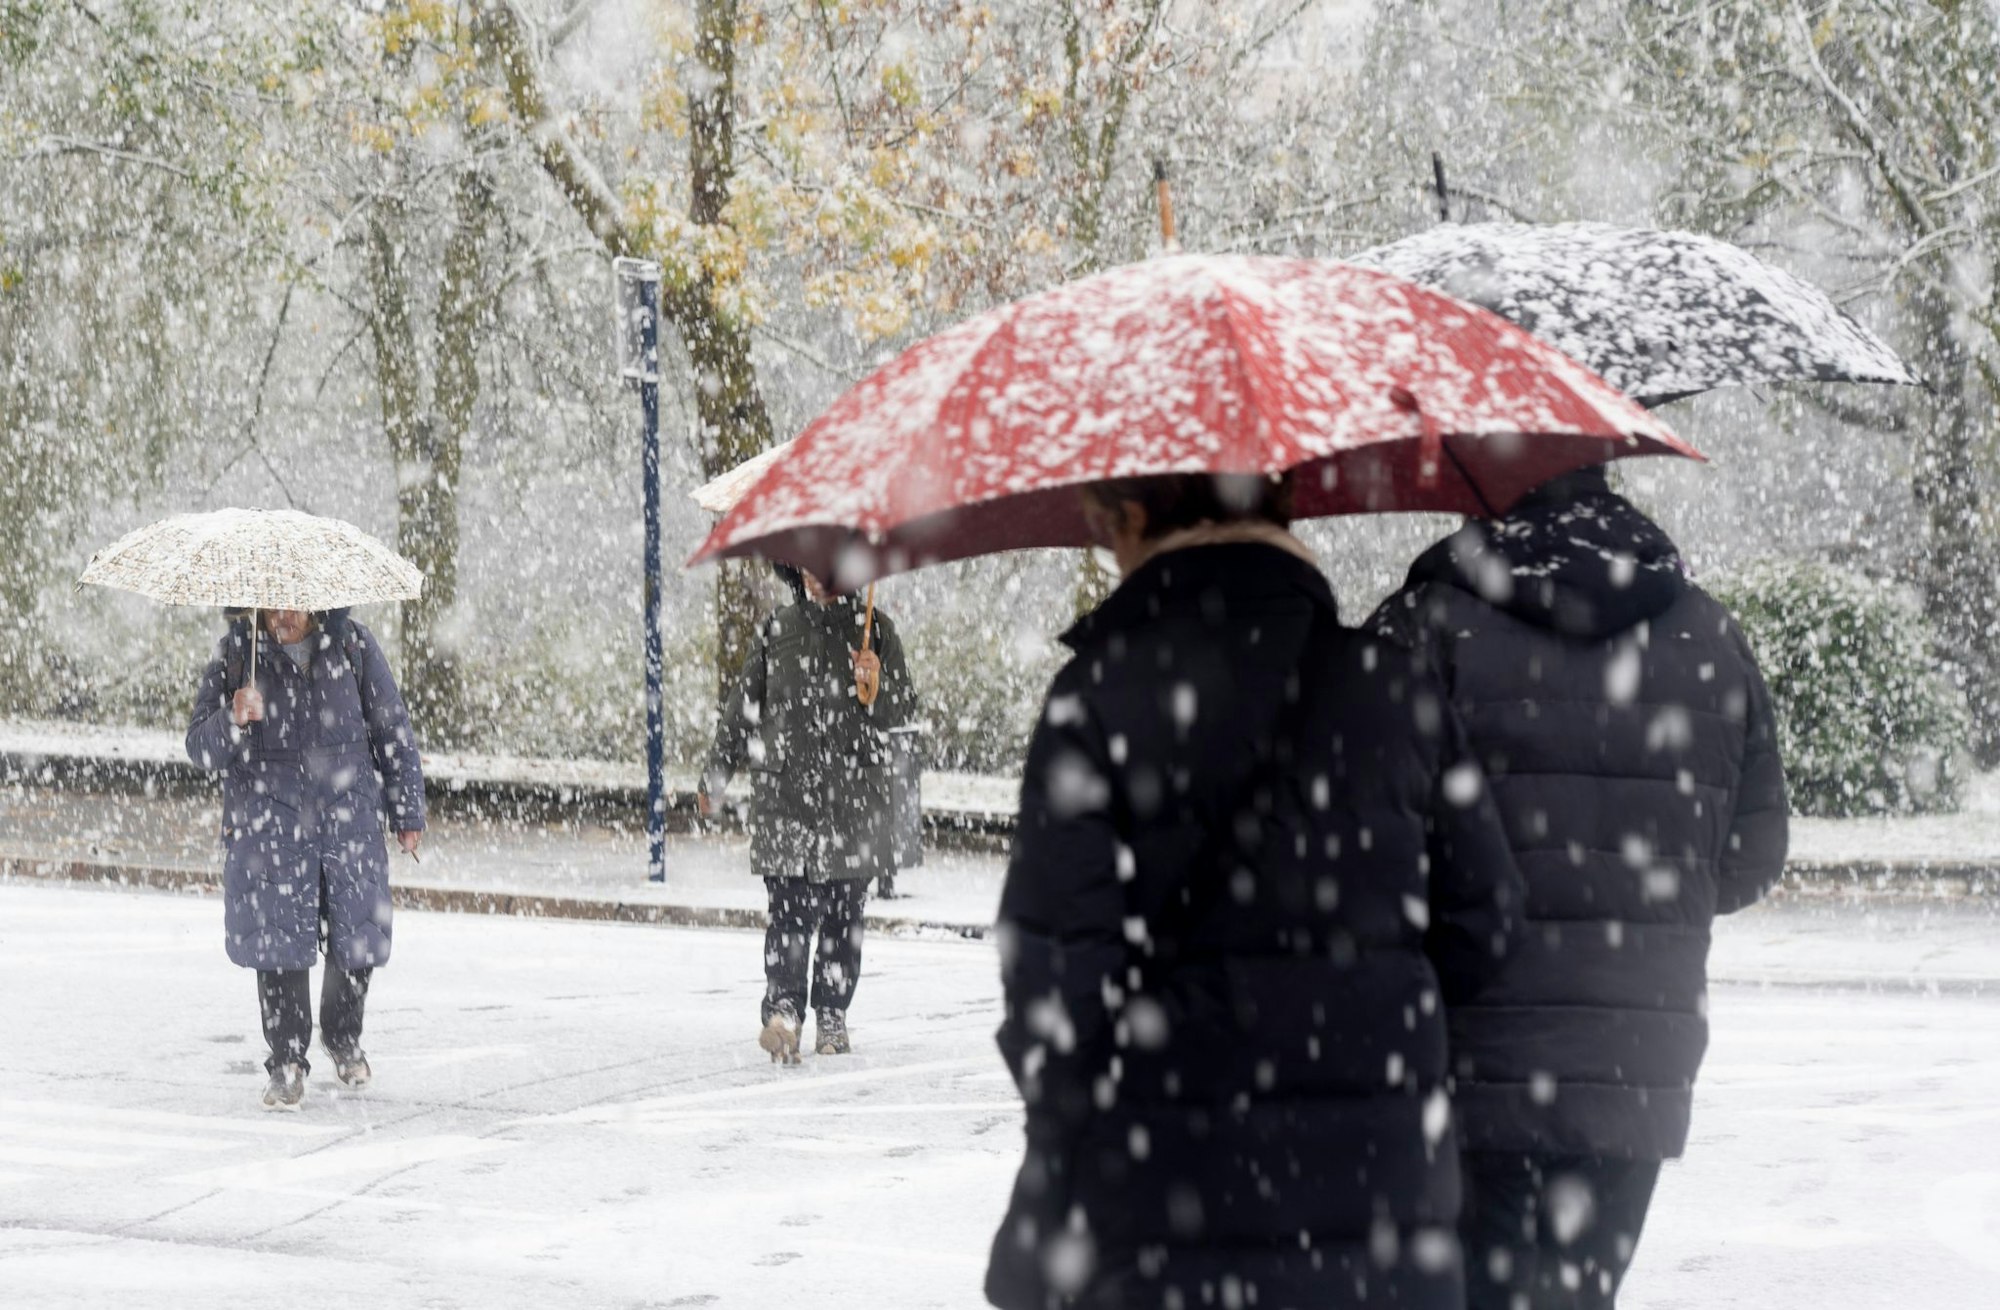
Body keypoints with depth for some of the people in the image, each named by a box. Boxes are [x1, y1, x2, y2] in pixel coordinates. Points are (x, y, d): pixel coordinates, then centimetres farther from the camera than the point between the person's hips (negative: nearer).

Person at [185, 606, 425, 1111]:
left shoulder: (353, 646, 0)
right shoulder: (236, 657, -3)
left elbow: (393, 732, 9)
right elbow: (200, 748, -3)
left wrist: (407, 813, 10)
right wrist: (233, 720, -25)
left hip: (350, 824, 1)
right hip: (269, 830, -1)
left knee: (356, 940, 6)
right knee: (279, 946, -5)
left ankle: (344, 1039, 34)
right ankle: (287, 1063, 11)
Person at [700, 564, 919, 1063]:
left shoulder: (873, 629, 7)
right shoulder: (777, 630, 10)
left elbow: (904, 712, 4)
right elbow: (743, 707, 18)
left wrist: (876, 687, -17)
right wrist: (716, 774, 22)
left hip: (855, 799, 1)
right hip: (784, 795, 0)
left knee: (844, 914, 5)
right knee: (791, 909, -13)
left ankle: (832, 1017, 13)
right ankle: (783, 1011, -21)